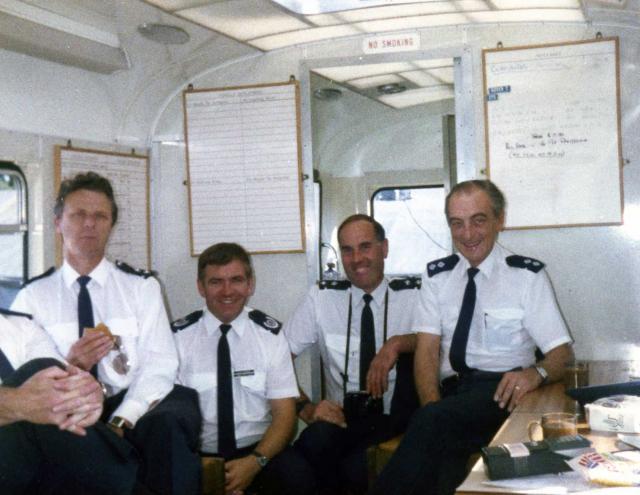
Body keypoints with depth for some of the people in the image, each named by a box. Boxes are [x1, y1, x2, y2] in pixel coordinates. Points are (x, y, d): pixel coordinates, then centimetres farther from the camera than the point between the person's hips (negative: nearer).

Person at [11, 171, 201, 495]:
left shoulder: (142, 286, 9)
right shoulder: (33, 297, 10)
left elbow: (160, 364, -3)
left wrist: (120, 421, -19)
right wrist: (68, 368, -22)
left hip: (132, 408, 0)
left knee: (172, 419, -35)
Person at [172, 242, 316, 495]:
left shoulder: (270, 334, 1)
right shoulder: (179, 336, 0)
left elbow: (285, 414, 0)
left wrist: (255, 462, -18)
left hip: (258, 449, 1)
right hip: (199, 455, 0)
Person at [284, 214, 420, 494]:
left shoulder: (414, 296, 4)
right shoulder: (321, 298, 7)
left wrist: (397, 343, -24)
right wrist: (306, 407, -9)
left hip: (398, 421, -2)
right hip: (343, 420, 3)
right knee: (313, 444, -31)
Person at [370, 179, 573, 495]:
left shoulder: (528, 275, 4)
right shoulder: (437, 276, 13)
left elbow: (561, 351, 3)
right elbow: (427, 349, 4)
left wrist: (536, 373, -23)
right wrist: (433, 404, -16)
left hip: (504, 392, -2)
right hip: (451, 393, 2)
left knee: (433, 421, -33)